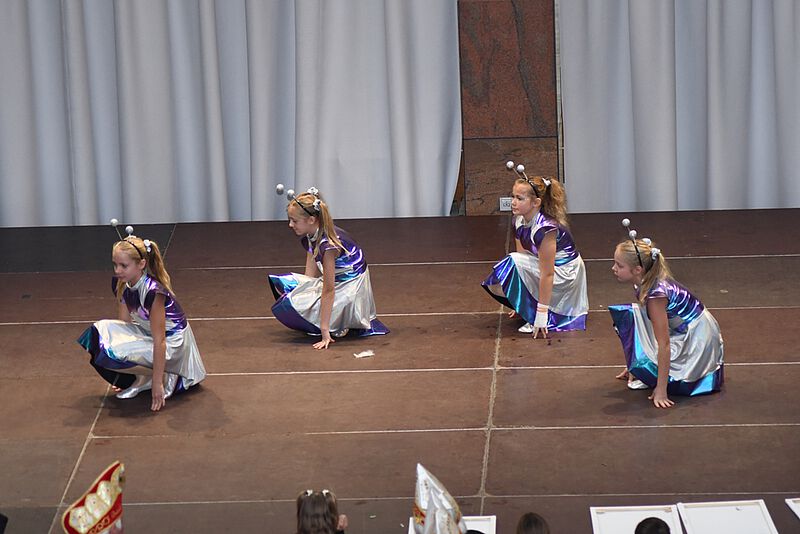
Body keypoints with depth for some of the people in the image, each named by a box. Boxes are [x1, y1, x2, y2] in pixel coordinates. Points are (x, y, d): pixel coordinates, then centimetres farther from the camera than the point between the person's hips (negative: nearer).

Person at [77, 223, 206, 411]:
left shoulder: (153, 290, -28)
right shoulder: (121, 284, -5)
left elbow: (159, 341, -26)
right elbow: (124, 325, 2)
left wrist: (157, 383, -26)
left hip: (171, 341, -8)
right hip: (145, 334, 8)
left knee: (110, 353, -25)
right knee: (100, 331, -11)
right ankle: (132, 380, -2)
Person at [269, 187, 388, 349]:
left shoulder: (328, 244, -28)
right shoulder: (309, 237, -1)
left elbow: (328, 290, -28)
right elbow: (310, 276, 4)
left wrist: (325, 332, -29)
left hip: (350, 290, -10)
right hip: (335, 283, 10)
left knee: (286, 307, -20)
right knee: (281, 282, 6)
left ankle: (338, 327, -7)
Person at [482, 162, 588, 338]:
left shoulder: (546, 228, -29)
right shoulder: (519, 222, -4)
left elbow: (547, 274, -30)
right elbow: (523, 259, 0)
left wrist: (540, 315, -29)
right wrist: (520, 304, 0)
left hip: (565, 273, -8)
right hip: (544, 266, 9)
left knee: (514, 264, -28)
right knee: (495, 286, -5)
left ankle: (535, 319, -16)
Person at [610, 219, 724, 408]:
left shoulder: (656, 293, -30)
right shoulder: (645, 283, -4)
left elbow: (663, 345, -29)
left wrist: (661, 391, -27)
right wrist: (633, 364, 16)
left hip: (699, 339, -9)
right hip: (682, 332, 9)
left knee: (646, 371, -16)